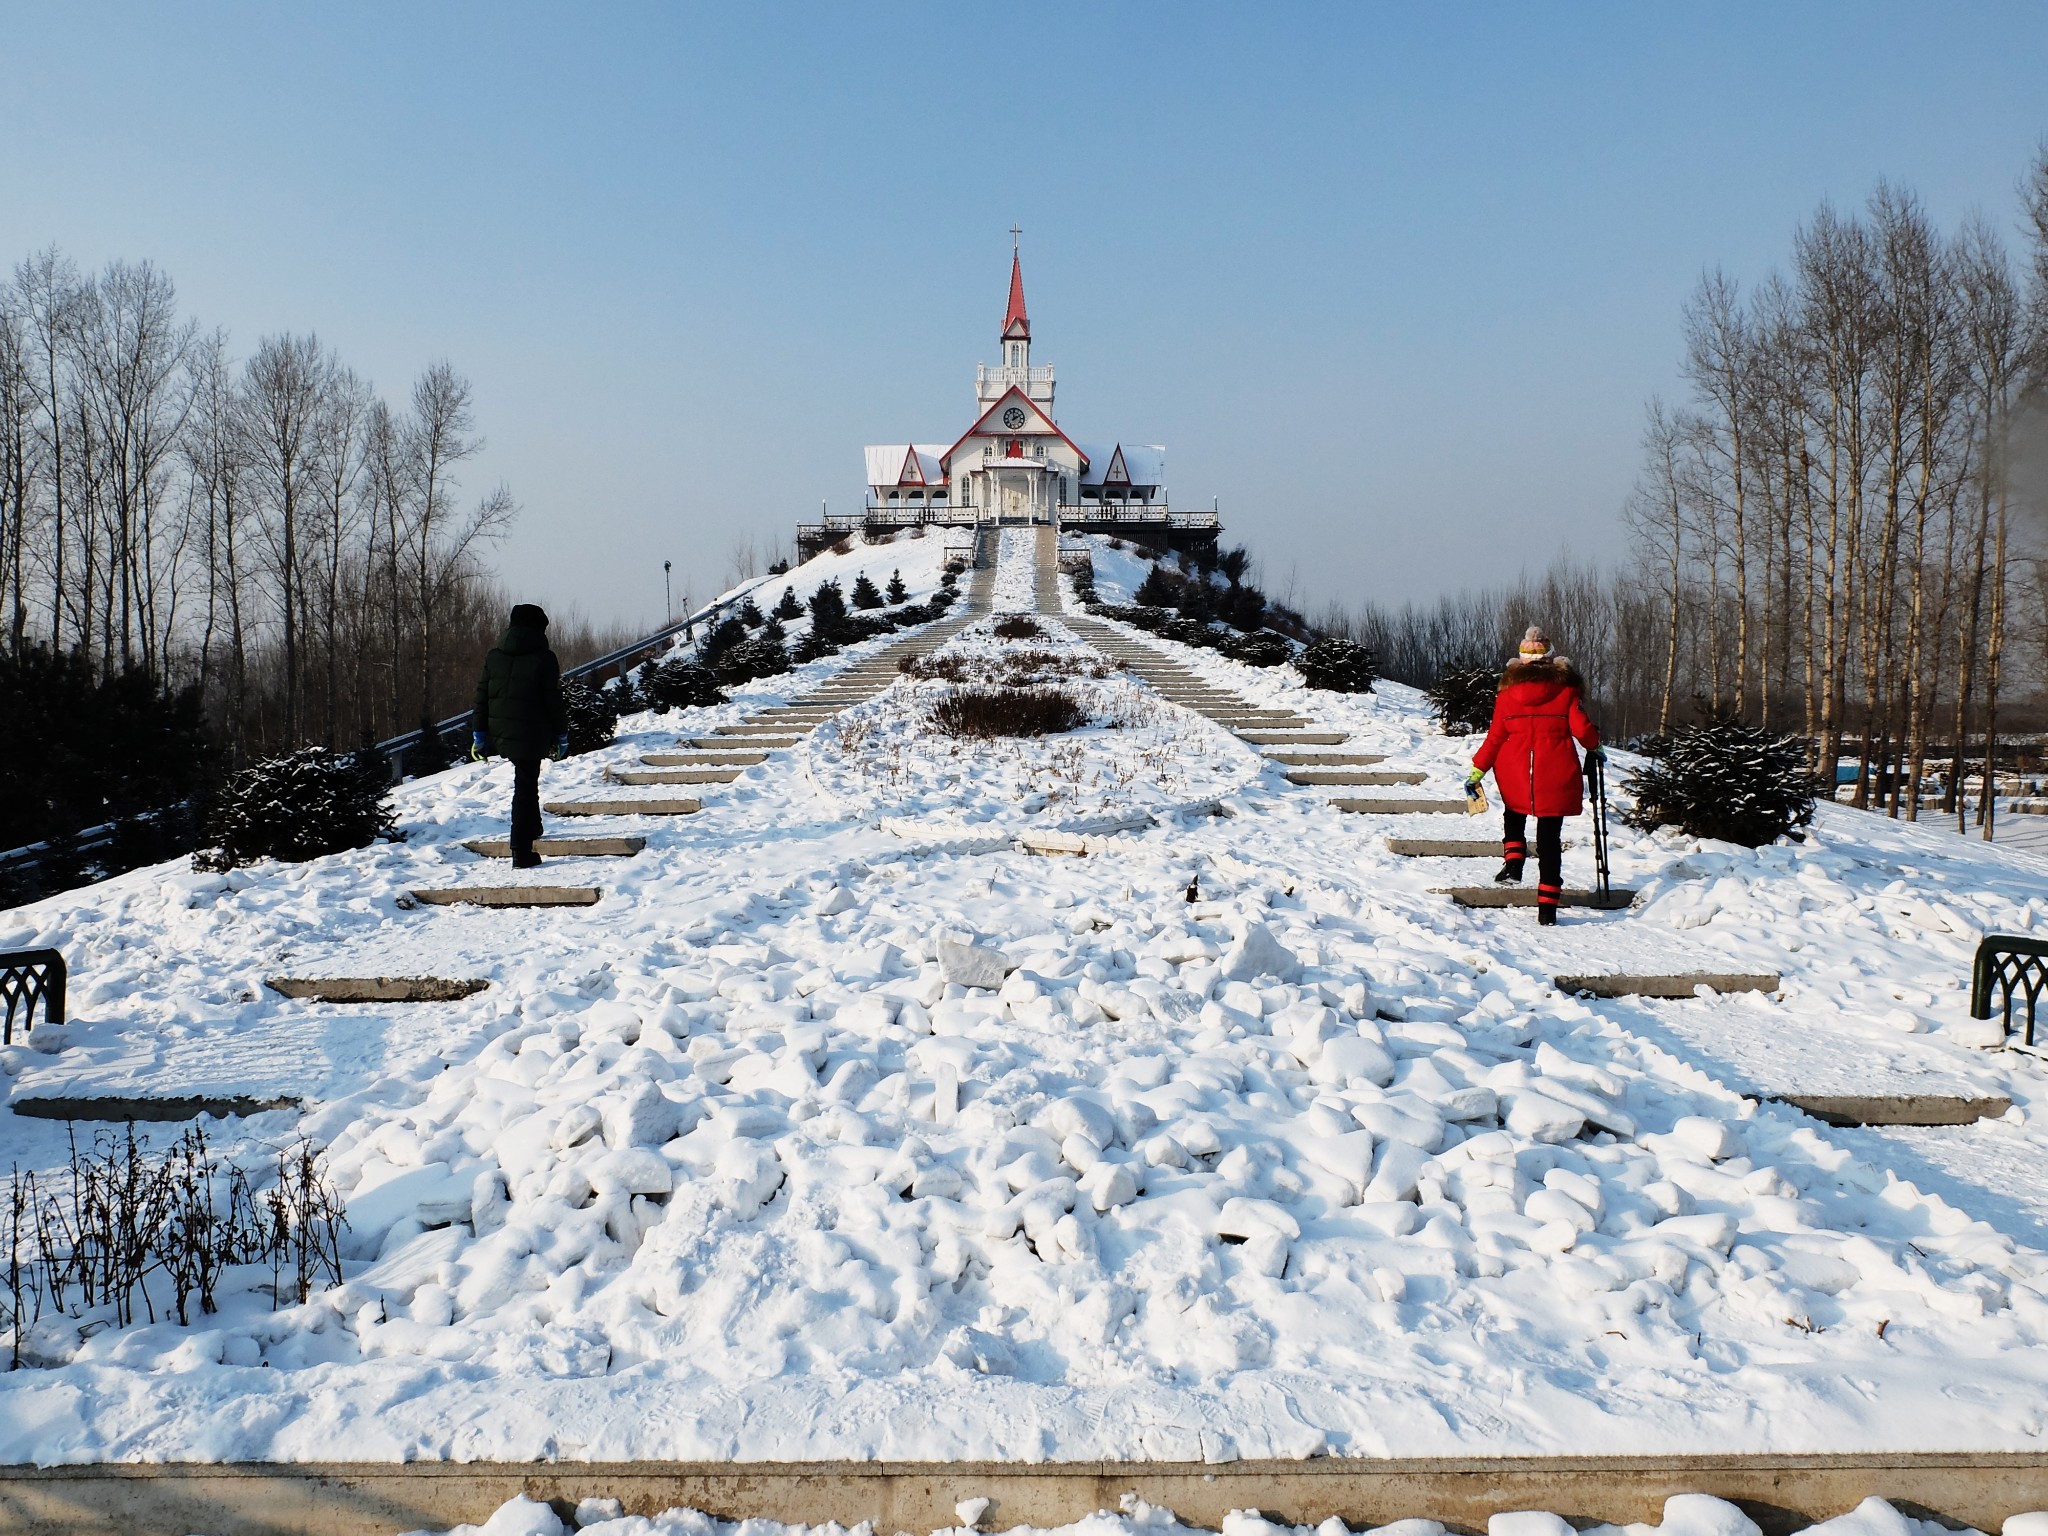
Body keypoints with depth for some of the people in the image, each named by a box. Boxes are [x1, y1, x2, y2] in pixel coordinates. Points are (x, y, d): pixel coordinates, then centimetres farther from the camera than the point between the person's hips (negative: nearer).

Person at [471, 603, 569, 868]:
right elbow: (554, 701, -6)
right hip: (531, 735, -5)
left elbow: (481, 696, 7)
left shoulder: (494, 655, 7)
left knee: (525, 782, 27)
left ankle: (531, 828, 36)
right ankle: (521, 853, -4)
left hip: (499, 734, 5)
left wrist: (479, 733, 11)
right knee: (526, 788, -3)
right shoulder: (544, 658, -8)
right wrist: (561, 736, 3)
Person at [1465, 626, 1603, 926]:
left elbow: (1495, 736, 3)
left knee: (1513, 814, 31)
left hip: (1515, 775, 1)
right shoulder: (1566, 688, -1)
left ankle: (1513, 863, 8)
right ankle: (1547, 907, 0)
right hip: (1555, 775, -1)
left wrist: (1477, 770, 9)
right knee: (1550, 839, 4)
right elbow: (1581, 728, -6)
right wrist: (1595, 747, 15)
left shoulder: (1508, 690, 3)